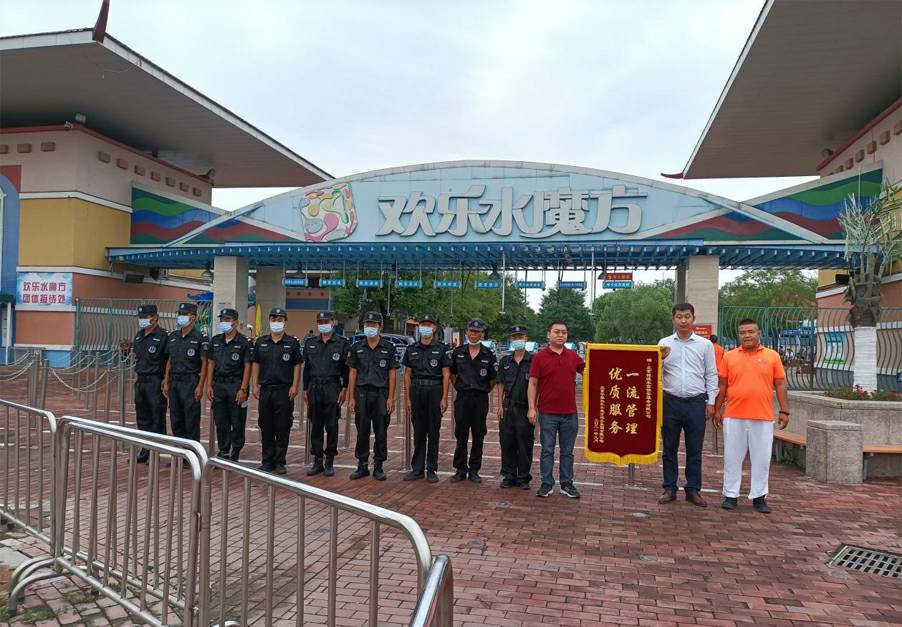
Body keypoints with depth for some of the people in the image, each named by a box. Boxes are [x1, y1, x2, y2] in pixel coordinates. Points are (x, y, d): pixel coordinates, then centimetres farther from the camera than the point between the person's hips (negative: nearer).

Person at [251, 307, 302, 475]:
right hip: (265, 390, 3)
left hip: (284, 391, -3)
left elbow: (297, 366, 2)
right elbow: (256, 364, 13)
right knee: (266, 427, 8)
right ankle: (267, 461, 17)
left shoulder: (292, 343, 2)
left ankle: (279, 462, 11)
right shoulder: (261, 342, 10)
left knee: (282, 428, 1)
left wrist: (294, 386, -6)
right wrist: (255, 385, 4)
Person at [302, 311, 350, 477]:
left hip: (332, 389, -3)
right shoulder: (310, 343, 11)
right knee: (315, 426, 6)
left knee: (332, 427, 1)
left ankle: (330, 463, 10)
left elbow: (347, 369, 0)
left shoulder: (342, 343, 0)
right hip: (314, 388, 3)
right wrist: (305, 390, 10)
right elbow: (306, 367, 14)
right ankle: (317, 462, 16)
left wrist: (344, 389, -7)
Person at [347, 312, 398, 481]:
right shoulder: (356, 347, 7)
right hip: (361, 393, 2)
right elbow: (352, 373, 7)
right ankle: (362, 465, 16)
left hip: (381, 394, -1)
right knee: (362, 431, 6)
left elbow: (392, 374, 0)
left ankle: (378, 466, 13)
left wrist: (391, 398, -7)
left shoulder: (389, 348, 2)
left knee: (381, 432, 3)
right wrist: (351, 397, 1)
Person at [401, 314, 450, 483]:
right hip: (416, 391, 3)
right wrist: (408, 398, 4)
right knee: (418, 432, 7)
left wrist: (444, 398, -9)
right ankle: (417, 469, 14)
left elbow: (446, 374, -2)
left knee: (433, 432, 3)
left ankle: (431, 470, 11)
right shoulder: (412, 349, 9)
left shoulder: (442, 348, 1)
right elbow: (407, 374, 10)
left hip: (434, 390, -3)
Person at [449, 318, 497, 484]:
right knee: (461, 435, 5)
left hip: (480, 399, -1)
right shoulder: (458, 352, 5)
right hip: (462, 398, 1)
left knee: (478, 436, 5)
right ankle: (460, 469, 14)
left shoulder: (489, 355, 1)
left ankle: (474, 470, 15)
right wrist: (459, 387, 8)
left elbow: (493, 380, 7)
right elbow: (452, 373, 15)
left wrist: (483, 390, 4)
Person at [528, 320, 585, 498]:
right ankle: (547, 484, 14)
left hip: (570, 412, 3)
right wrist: (532, 408, -8)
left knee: (567, 451, 10)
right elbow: (533, 384, -3)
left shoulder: (573, 356, 7)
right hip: (547, 413, -3)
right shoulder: (539, 357, -2)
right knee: (547, 450, 5)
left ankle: (567, 484, 20)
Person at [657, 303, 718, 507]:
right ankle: (670, 488, 16)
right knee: (670, 448, 7)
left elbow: (711, 375, 7)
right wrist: (660, 359, -16)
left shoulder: (705, 345, 5)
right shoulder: (664, 343, 5)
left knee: (694, 449, 6)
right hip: (671, 401, 0)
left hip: (696, 403, 0)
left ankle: (693, 489, 16)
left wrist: (711, 402, 1)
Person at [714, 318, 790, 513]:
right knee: (732, 457, 7)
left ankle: (759, 497, 18)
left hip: (763, 418, 0)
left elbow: (780, 385, 5)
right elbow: (722, 386, 8)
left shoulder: (772, 356, 4)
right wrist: (718, 409, 6)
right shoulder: (729, 357, 5)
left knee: (761, 459, 6)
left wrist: (784, 411, 1)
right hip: (733, 417, 0)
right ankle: (731, 495, 17)